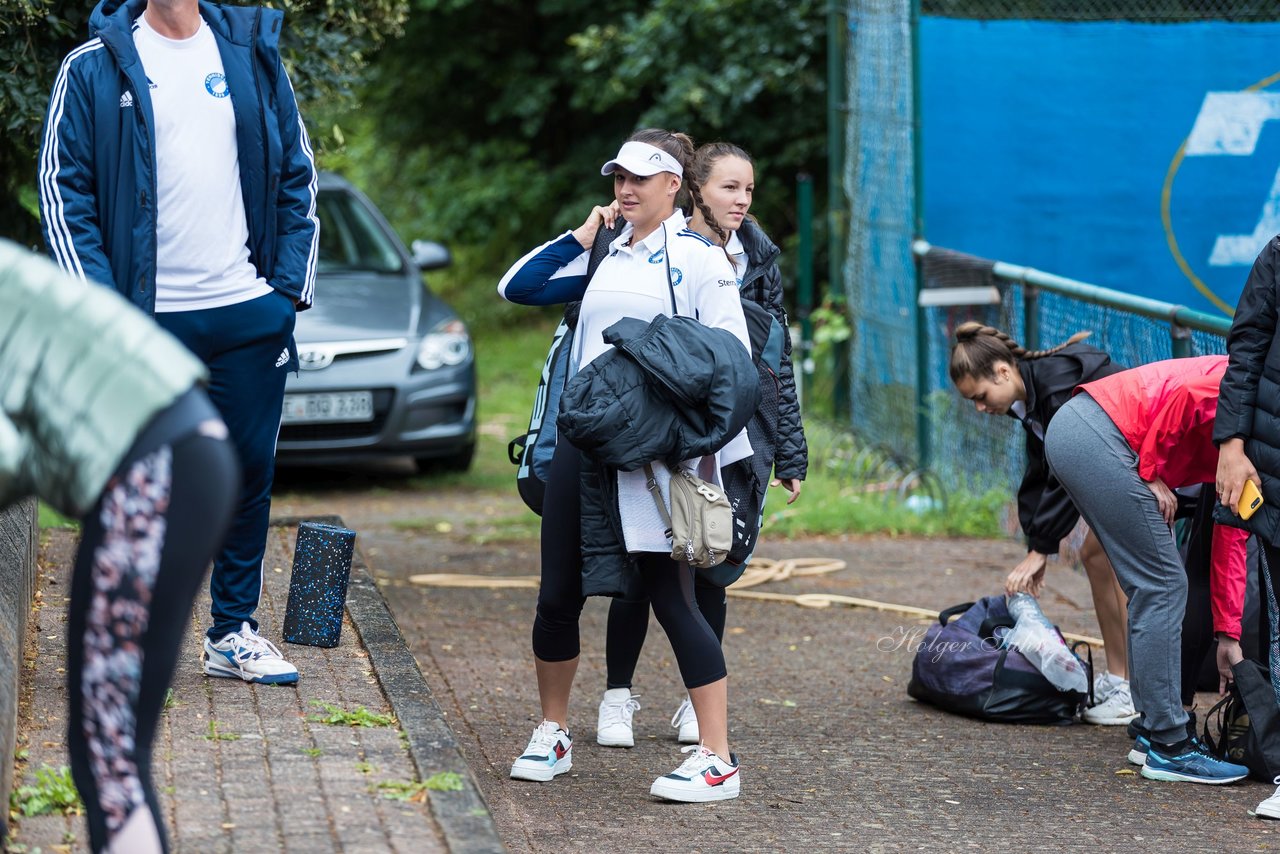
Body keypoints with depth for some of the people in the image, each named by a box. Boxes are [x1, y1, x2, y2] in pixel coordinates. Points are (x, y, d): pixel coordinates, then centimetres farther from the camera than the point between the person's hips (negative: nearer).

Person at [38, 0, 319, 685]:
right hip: (146, 318, -3)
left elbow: (297, 176, 13)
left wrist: (293, 283, 4)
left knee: (249, 474, 8)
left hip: (250, 315, 3)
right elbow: (63, 190, -2)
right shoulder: (94, 67, -1)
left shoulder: (253, 56, 8)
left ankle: (232, 635, 20)